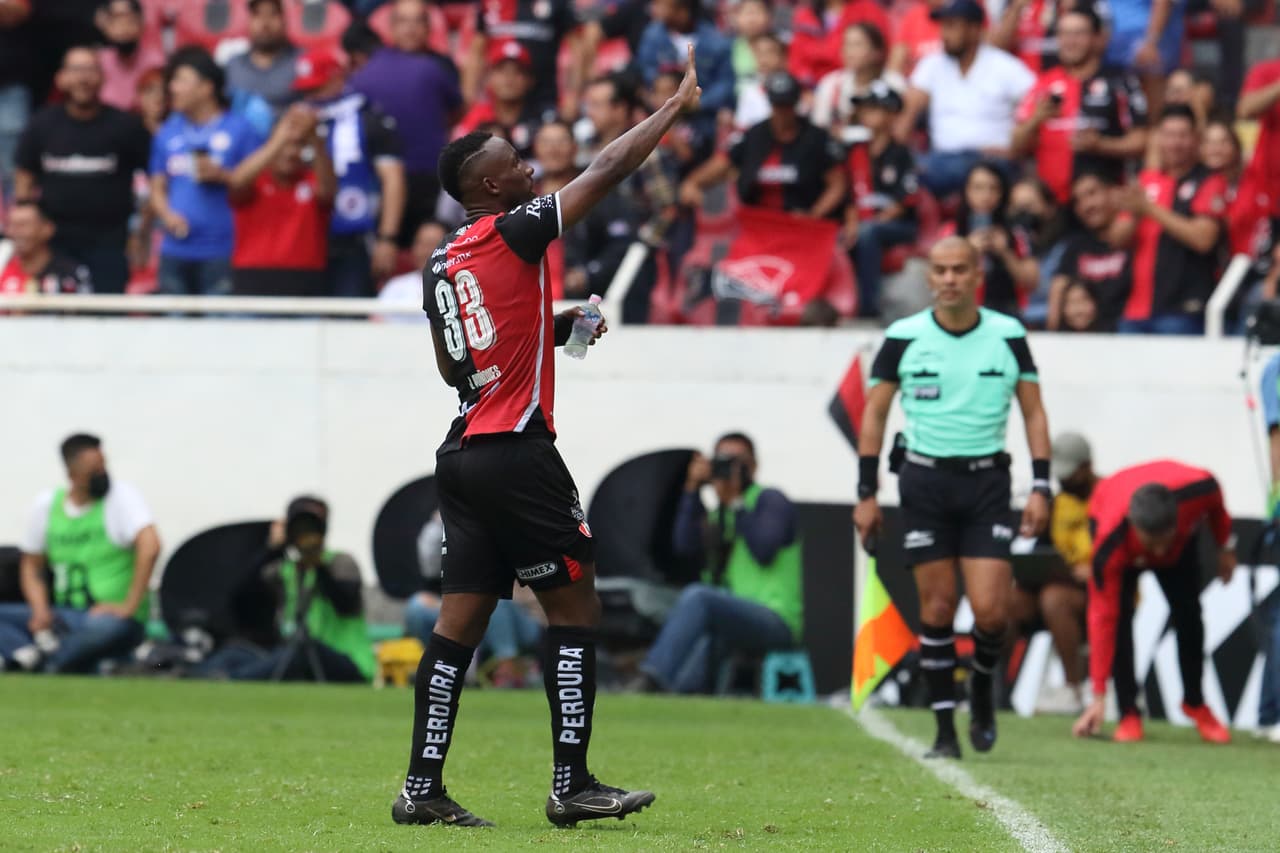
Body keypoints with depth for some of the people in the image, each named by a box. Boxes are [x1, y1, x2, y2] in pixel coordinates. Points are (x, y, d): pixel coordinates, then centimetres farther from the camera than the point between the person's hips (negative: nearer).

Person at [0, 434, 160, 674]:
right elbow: (32, 566, 17)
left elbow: (150, 546, -21)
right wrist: (40, 610, -3)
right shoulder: (46, 505, 8)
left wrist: (129, 607, -24)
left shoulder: (121, 496, -6)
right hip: (64, 620, 5)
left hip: (109, 616, -5)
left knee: (110, 628, -42)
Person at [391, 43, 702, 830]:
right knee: (575, 608, -1)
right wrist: (677, 107, 2)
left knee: (463, 617, 6)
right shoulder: (515, 232, -9)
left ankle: (423, 788, 3)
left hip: (465, 453, 8)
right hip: (518, 453, -8)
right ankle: (572, 786, -3)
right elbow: (607, 172, -8)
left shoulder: (442, 264, 13)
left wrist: (554, 329, 22)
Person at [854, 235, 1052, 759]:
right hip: (924, 477, 0)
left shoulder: (1008, 336, 1)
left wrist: (1040, 487, -1)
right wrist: (867, 494, 1)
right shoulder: (904, 338, -1)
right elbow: (874, 412, 5)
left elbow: (1033, 411, 8)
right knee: (937, 608, -1)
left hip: (986, 479, 0)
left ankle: (982, 684, 21)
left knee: (990, 611, -9)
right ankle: (945, 729, 7)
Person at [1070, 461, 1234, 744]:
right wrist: (1099, 696, -40)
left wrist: (1226, 545, 0)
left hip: (1183, 535, 2)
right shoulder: (1110, 544, -46)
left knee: (1188, 614, -1)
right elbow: (1102, 619, -41)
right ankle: (1129, 715, -9)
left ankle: (1195, 703, 20)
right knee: (1118, 616, -20)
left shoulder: (1198, 489, -44)